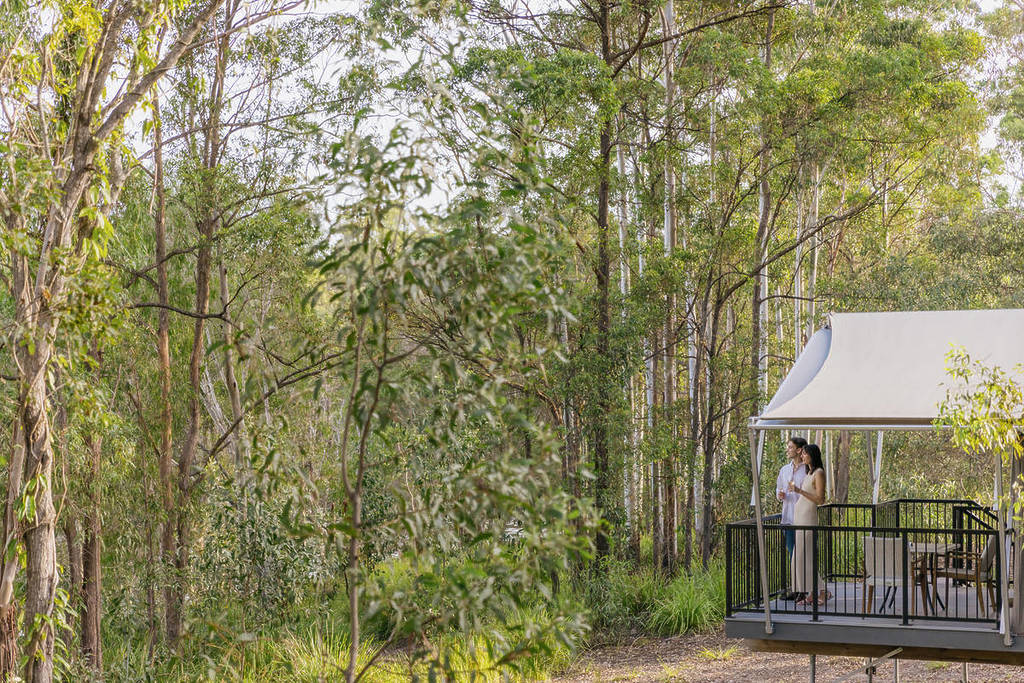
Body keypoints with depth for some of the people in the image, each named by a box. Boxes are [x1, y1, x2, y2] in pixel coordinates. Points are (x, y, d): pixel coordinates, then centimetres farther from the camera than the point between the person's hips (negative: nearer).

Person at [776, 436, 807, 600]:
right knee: (791, 554, 9)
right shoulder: (784, 470, 15)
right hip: (788, 518, 6)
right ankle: (794, 588, 16)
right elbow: (778, 487, 23)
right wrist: (780, 494, 1)